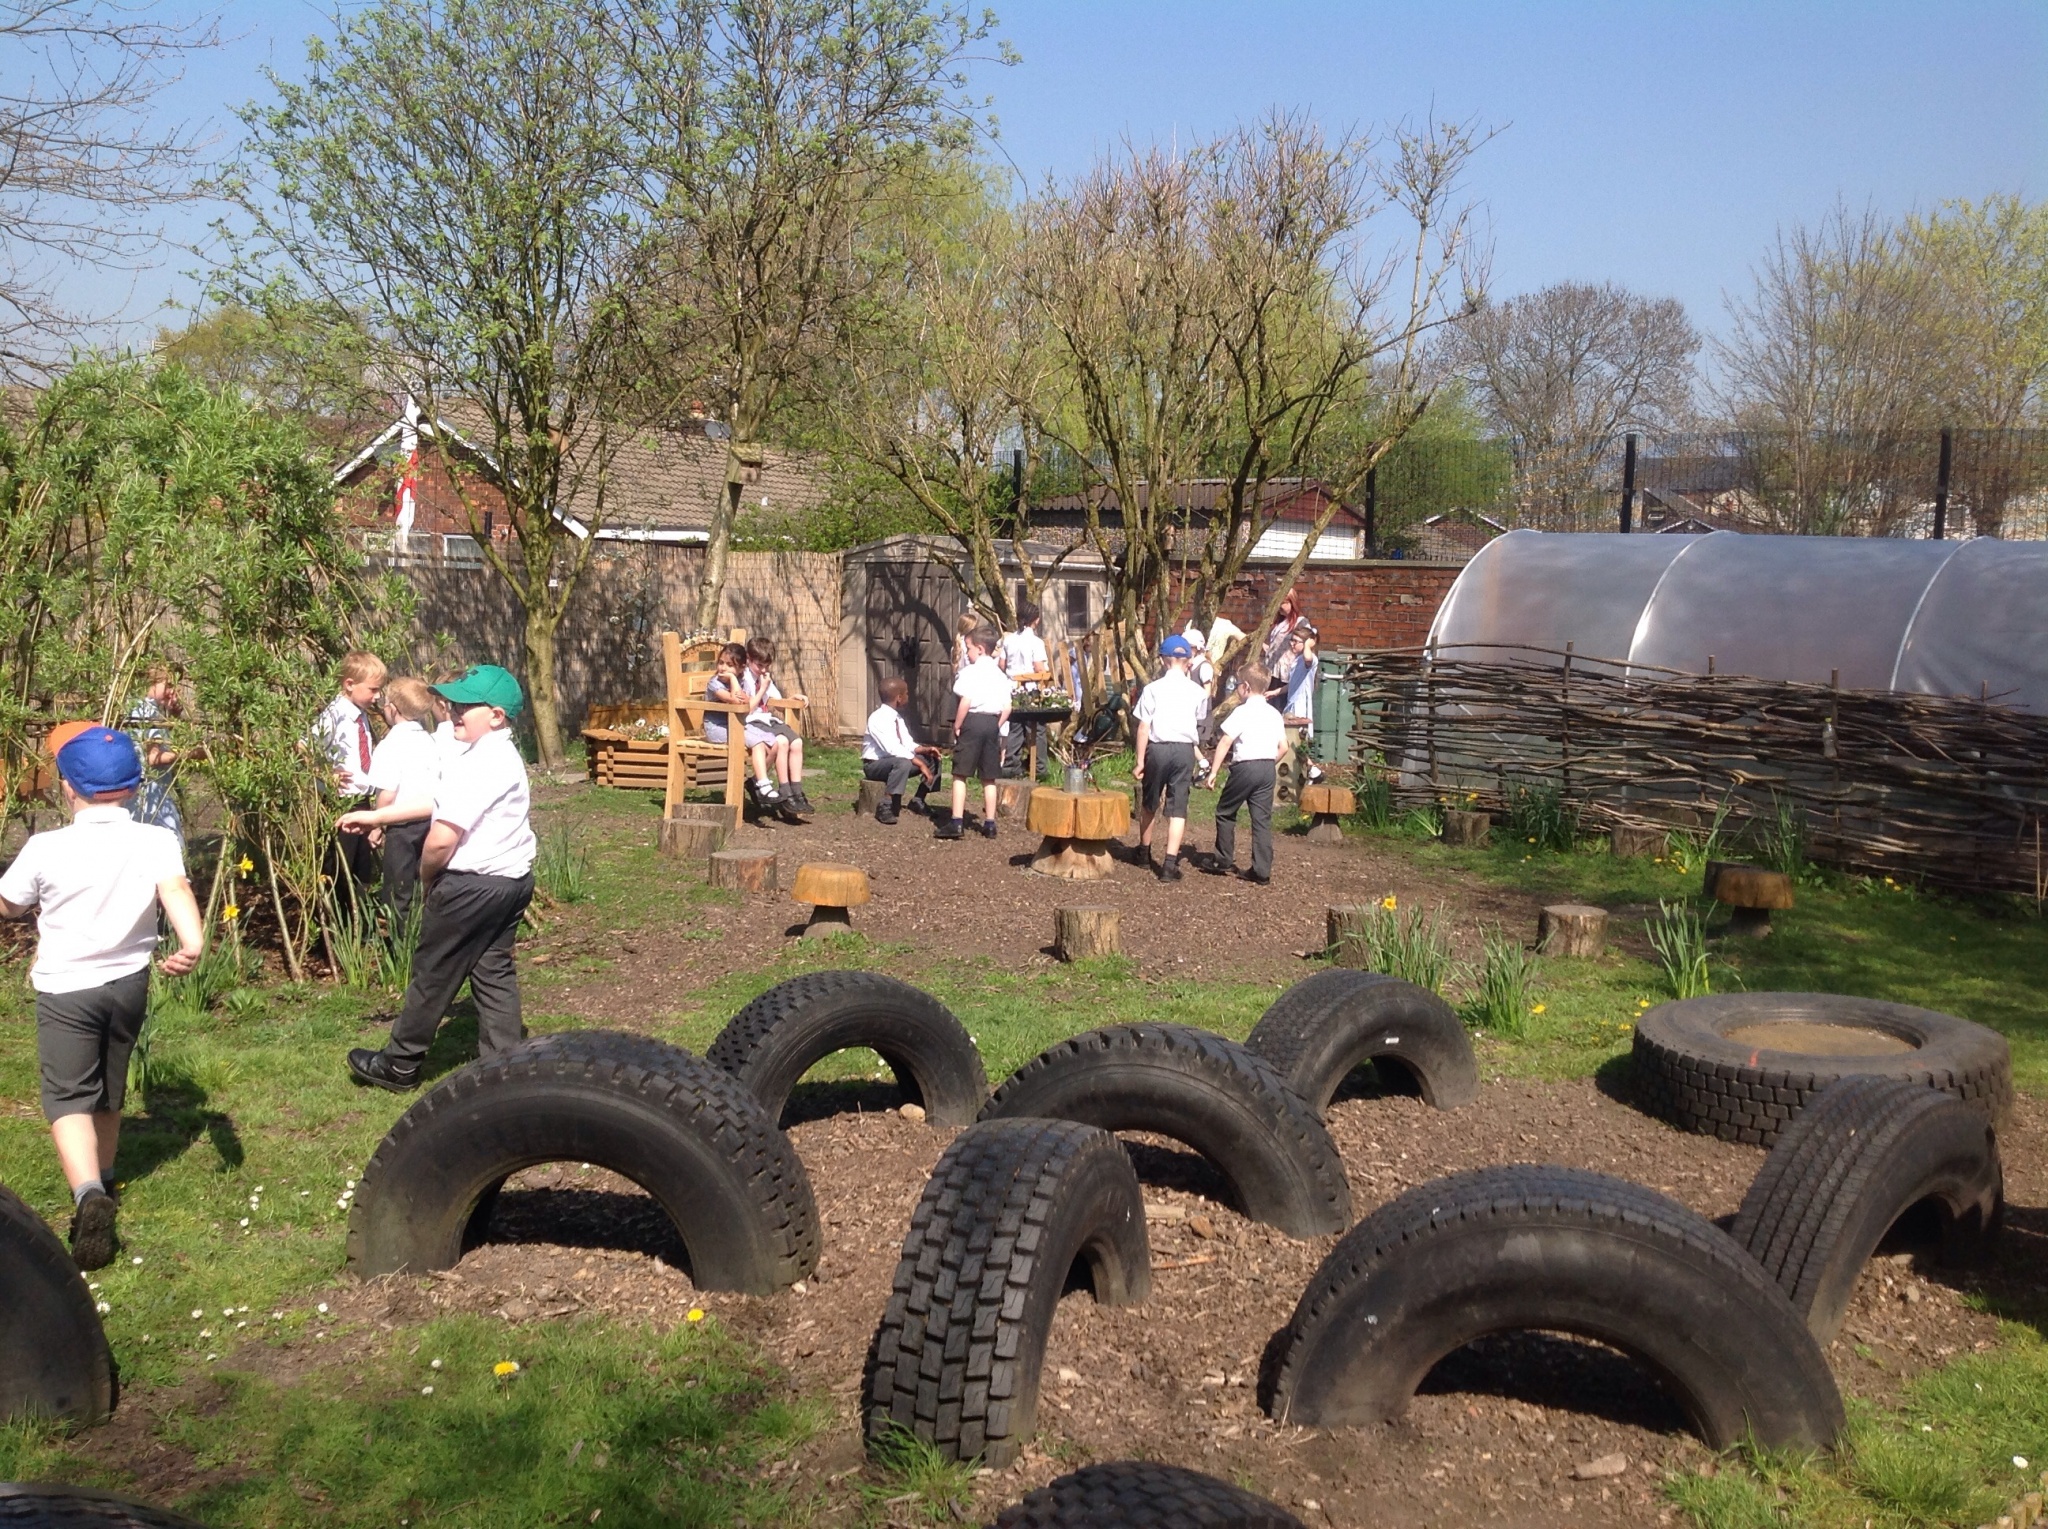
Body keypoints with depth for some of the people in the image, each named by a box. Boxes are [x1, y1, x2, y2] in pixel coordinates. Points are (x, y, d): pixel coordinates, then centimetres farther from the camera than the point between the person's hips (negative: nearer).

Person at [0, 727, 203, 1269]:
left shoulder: (46, 848, -11)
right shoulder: (156, 841, -9)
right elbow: (176, 890, -28)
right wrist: (193, 944, -41)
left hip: (65, 988, -3)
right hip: (129, 982, 4)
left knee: (68, 1097, -3)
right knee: (109, 1089, 22)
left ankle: (88, 1194, -26)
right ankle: (102, 1181, 39)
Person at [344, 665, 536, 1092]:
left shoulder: (476, 764, -22)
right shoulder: (505, 756, 10)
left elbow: (442, 837, -26)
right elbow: (437, 806, 17)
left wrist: (426, 874, -6)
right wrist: (374, 816, 19)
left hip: (471, 885, -9)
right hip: (513, 880, 9)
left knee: (433, 974, 6)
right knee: (494, 971, 14)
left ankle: (398, 1066, 21)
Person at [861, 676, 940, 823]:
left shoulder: (897, 717, 5)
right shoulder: (878, 718, -23)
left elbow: (908, 744, 9)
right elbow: (893, 749, -32)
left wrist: (925, 749, -10)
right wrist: (920, 763, -32)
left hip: (895, 761, 9)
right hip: (875, 765, -9)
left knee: (931, 758, 4)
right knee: (903, 762, -38)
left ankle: (918, 801, 11)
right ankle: (886, 806, -31)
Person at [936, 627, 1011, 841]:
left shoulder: (970, 672, -8)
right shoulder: (1000, 675, 11)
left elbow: (966, 702, -16)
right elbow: (1007, 708, 7)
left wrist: (957, 727, -8)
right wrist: (997, 727, 15)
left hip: (973, 721, -6)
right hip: (993, 723, 6)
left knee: (960, 774, -1)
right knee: (989, 778, 11)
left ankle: (956, 822, -6)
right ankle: (989, 823, 13)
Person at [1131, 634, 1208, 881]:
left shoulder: (1153, 689, -6)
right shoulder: (1197, 692, -1)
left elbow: (1143, 728, -7)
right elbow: (1199, 723, 11)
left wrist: (1140, 760, -2)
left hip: (1157, 748, 0)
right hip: (1185, 750, 1)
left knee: (1149, 803, 19)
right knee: (1178, 807, 2)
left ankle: (1144, 850, 37)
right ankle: (1170, 864, -6)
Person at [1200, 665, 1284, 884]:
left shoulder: (1242, 711, -8)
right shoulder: (1274, 714, 10)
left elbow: (1225, 742, -12)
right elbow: (1283, 747, 9)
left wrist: (1214, 770, -8)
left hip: (1245, 767, -6)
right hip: (1269, 768, 6)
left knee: (1225, 812, 11)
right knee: (1262, 818, 6)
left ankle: (1223, 860, 17)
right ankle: (1262, 870, 3)